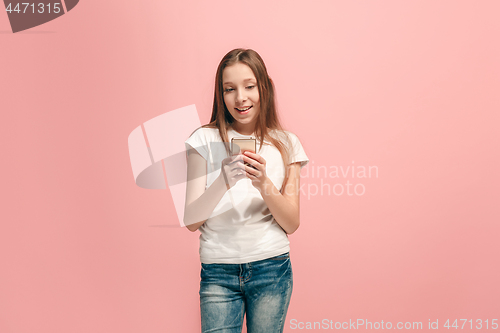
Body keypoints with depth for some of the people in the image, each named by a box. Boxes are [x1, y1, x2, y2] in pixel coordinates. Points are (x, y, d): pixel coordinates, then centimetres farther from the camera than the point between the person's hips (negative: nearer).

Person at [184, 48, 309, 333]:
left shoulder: (286, 144, 2)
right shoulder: (205, 140, -2)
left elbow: (292, 224, -1)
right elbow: (191, 221, -6)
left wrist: (264, 184, -19)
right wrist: (223, 182, -24)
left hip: (271, 268, 1)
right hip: (218, 271, 0)